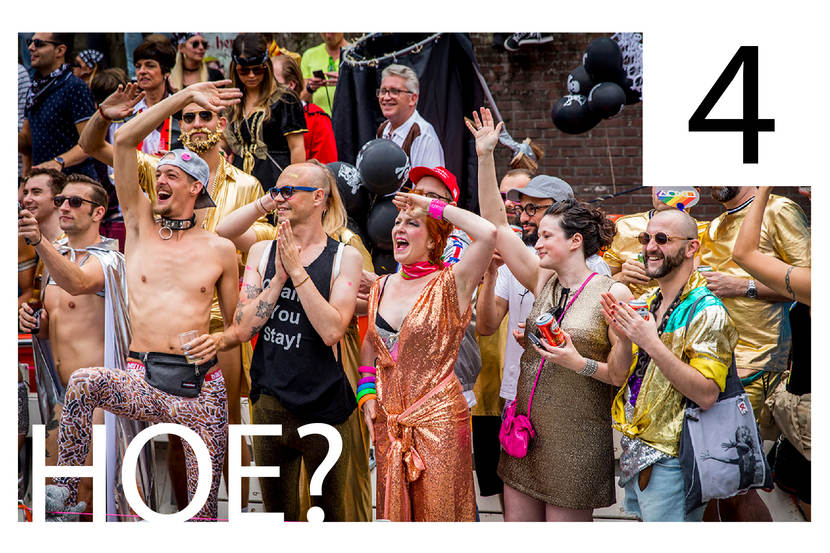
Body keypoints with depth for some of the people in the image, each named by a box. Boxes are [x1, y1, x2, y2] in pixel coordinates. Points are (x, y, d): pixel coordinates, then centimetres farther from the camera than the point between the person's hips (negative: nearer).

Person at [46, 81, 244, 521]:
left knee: (203, 510, -1)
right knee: (82, 382, -30)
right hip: (142, 381, 0)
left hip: (201, 387, 0)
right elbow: (124, 141, 0)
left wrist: (220, 340, -8)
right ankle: (62, 493, -21)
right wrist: (185, 97, -1)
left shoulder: (220, 250, 8)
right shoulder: (141, 228, 8)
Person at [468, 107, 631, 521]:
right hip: (527, 427, 6)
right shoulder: (542, 282, 7)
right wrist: (485, 157, 1)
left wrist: (580, 364, -22)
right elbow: (496, 224, 5)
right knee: (516, 520, 9)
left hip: (576, 438, -6)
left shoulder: (613, 293, -8)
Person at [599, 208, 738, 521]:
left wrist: (652, 343, -28)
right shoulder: (647, 303, 10)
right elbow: (618, 374, 10)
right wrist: (625, 340, -11)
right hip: (634, 454, 8)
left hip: (670, 462, -8)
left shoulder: (707, 312, -15)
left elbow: (707, 394, -25)